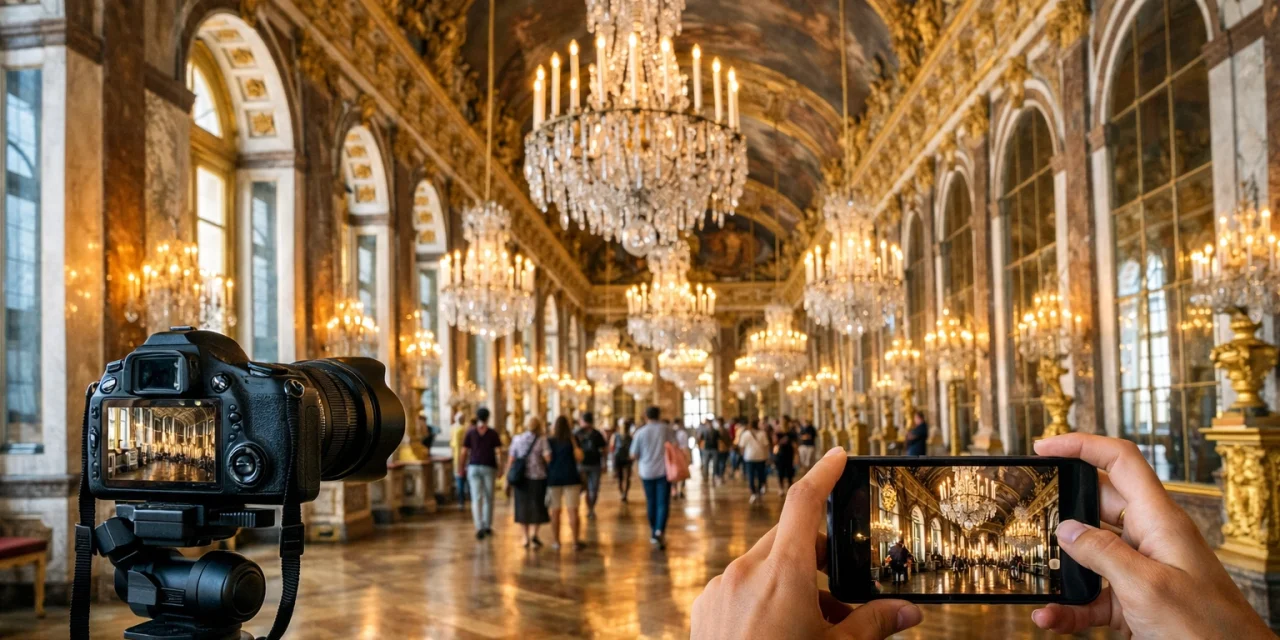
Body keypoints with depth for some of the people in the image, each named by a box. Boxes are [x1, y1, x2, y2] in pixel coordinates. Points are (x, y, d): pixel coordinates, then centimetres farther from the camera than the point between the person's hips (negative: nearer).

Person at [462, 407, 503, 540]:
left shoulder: (470, 433, 3)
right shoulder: (493, 434, 1)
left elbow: (464, 452, 1)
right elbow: (498, 452, -5)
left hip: (473, 468, 0)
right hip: (489, 468, 0)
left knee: (476, 499, -3)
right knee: (488, 498, 13)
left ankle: (479, 527, -18)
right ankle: (487, 526, 20)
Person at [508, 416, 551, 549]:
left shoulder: (517, 439, 3)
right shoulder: (541, 440, -6)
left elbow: (511, 460, 2)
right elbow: (548, 458, -17)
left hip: (521, 478, 3)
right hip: (537, 478, -3)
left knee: (523, 507, 12)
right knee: (537, 506, 8)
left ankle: (526, 538, 14)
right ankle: (534, 534, -9)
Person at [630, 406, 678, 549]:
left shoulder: (640, 432, -3)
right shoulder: (666, 429, -2)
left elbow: (634, 455, 0)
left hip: (647, 472, 1)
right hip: (663, 471, -1)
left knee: (651, 503, 13)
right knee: (663, 502, -3)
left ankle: (654, 533, 20)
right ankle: (660, 530, -23)